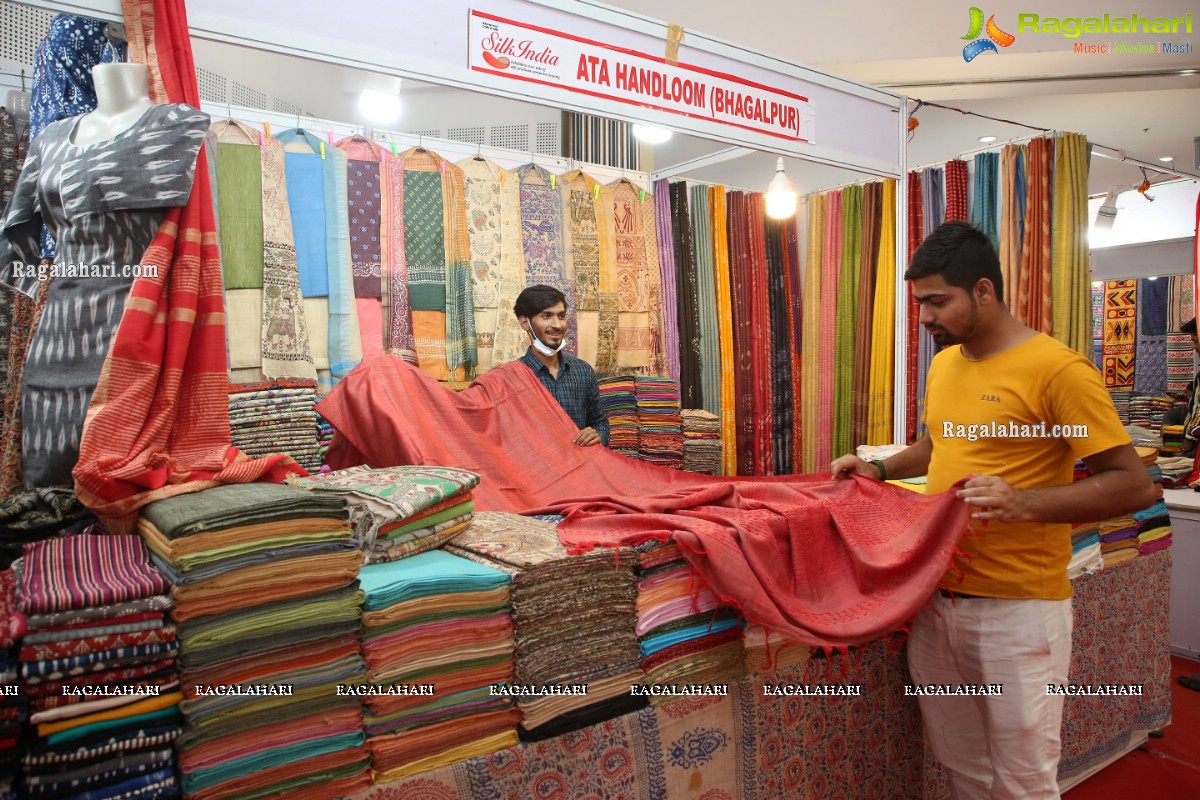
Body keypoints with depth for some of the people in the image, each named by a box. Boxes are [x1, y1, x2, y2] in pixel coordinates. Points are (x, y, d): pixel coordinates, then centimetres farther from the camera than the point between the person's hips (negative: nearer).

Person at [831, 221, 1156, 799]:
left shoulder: (1057, 369, -13)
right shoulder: (943, 363, 9)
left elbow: (1134, 485, -14)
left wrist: (1023, 503, -26)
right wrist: (879, 469, 9)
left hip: (1016, 609, -6)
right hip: (938, 596, 7)